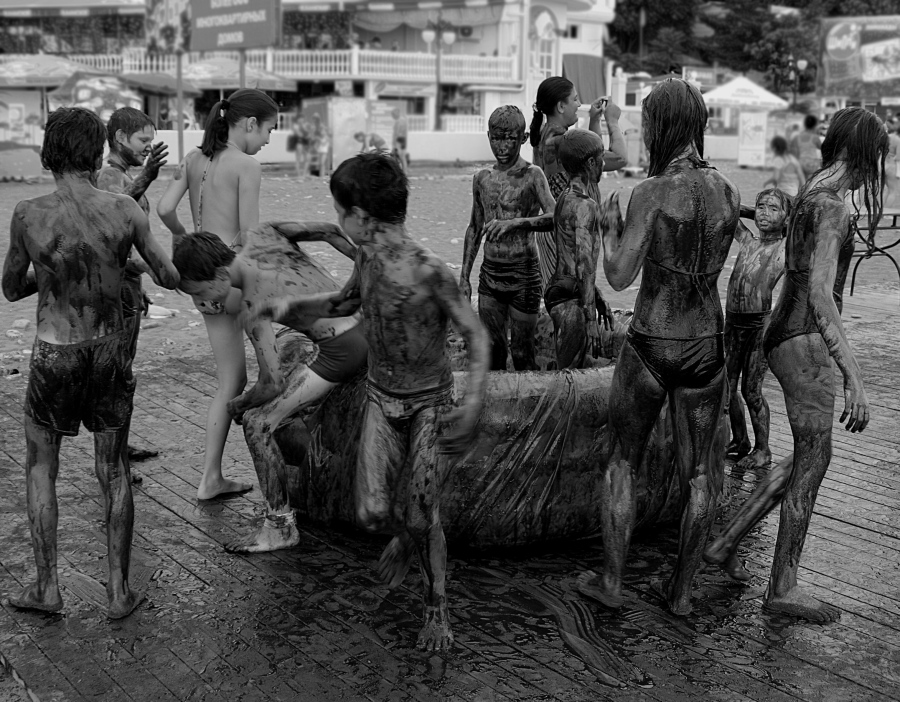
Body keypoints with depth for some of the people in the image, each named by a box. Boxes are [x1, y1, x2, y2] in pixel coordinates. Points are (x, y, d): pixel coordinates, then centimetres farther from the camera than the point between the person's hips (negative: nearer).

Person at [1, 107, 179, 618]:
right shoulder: (125, 210, -11)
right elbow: (169, 279, 0)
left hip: (54, 356, -1)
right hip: (111, 352, 1)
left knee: (41, 468, 18)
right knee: (113, 471, 14)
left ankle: (48, 586, 21)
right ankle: (119, 590, 19)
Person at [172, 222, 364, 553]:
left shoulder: (253, 307, -22)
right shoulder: (259, 234, -3)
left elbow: (271, 385, -21)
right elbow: (328, 230, 6)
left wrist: (239, 404, 0)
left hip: (343, 351, -10)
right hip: (362, 324, 10)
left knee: (257, 423, -9)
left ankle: (280, 526, -2)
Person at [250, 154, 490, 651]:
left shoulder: (428, 272, -26)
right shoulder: (367, 258, -6)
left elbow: (475, 335, -18)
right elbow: (348, 302, 16)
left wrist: (472, 405, -28)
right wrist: (293, 305, 3)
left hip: (430, 403, -5)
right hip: (381, 398, 5)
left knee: (421, 516, -1)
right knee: (373, 513, -3)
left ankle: (437, 608, 23)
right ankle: (407, 536, 33)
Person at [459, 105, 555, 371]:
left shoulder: (532, 175, -9)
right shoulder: (482, 178, 7)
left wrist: (515, 223, -38)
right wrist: (464, 276, 15)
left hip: (524, 274, -5)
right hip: (490, 273, 5)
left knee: (522, 353, 2)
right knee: (491, 350, 9)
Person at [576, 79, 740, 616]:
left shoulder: (652, 192, -15)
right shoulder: (729, 193, 0)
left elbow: (619, 277, -14)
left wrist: (610, 229, 5)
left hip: (650, 345, -4)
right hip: (706, 346, 4)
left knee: (622, 463, 14)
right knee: (701, 472, 15)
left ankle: (612, 582, 23)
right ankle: (682, 590, 24)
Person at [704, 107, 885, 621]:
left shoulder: (813, 194, 14)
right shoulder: (831, 205, -16)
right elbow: (819, 295, -26)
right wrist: (855, 377, -30)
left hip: (788, 336, 10)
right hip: (806, 342, -10)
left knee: (810, 455, 17)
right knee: (813, 459, 1)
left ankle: (727, 544, 22)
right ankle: (783, 589, 12)